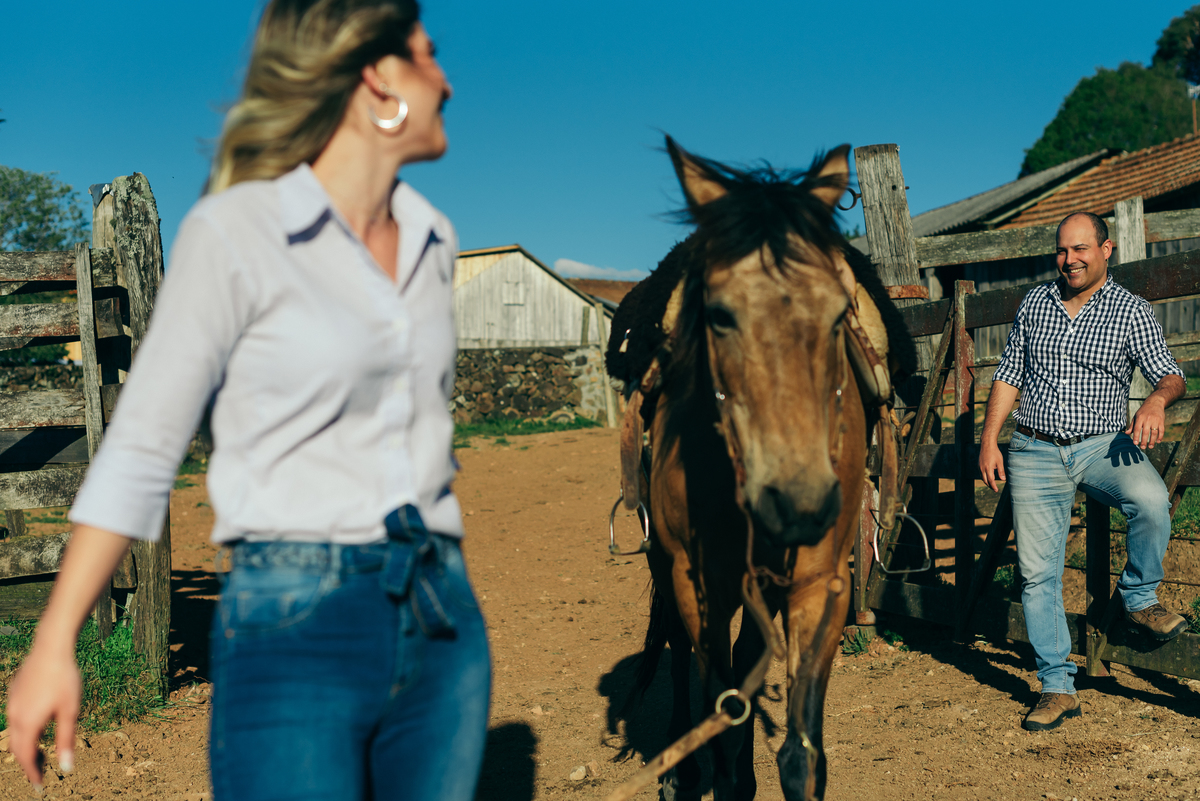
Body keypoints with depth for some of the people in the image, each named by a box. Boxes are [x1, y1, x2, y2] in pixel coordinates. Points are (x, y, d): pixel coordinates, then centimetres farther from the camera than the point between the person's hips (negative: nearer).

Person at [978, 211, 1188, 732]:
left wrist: (1158, 400, -27)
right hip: (1035, 453, 2)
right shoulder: (1034, 304, 11)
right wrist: (989, 440, 5)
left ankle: (1138, 597, -3)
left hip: (1102, 445, -2)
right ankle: (1057, 688, 8)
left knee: (1152, 501, -32)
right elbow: (1008, 375, 14)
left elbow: (1170, 376, -3)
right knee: (1037, 572, -3)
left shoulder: (1130, 310, 3)